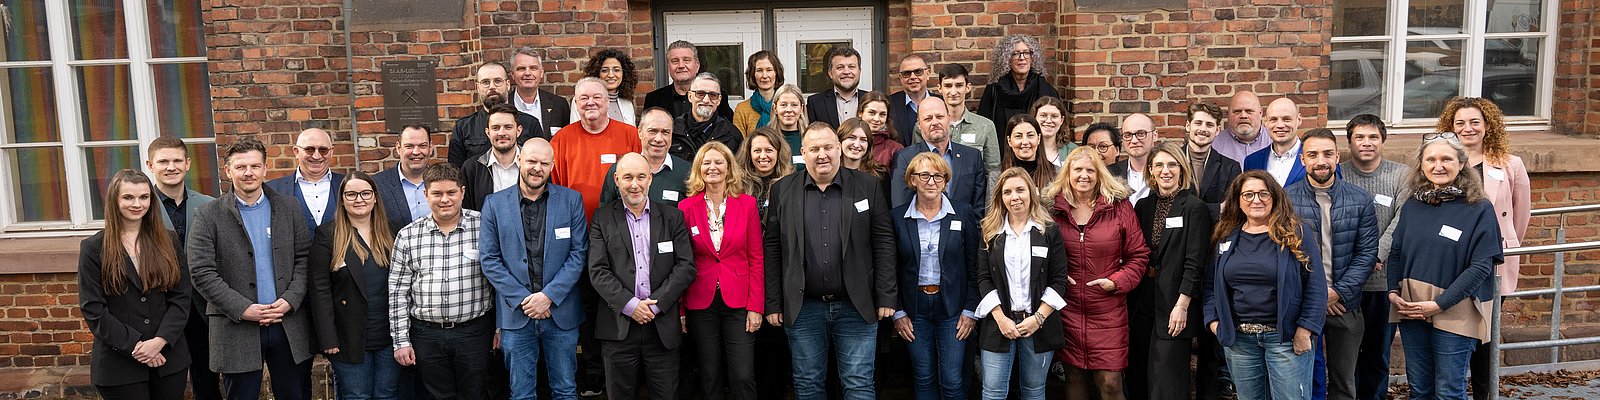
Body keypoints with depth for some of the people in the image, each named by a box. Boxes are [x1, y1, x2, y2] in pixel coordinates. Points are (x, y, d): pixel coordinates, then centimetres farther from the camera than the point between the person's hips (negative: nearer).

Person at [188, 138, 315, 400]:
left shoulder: (289, 208, 7)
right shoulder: (210, 216, -1)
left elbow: (304, 258, 6)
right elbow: (202, 273, -7)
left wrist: (290, 299, -8)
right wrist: (242, 309, -14)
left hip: (289, 325, 2)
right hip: (237, 327, -2)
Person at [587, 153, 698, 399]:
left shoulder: (673, 217, 7)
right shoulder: (602, 218, 5)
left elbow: (686, 267, 0)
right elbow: (597, 270, -3)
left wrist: (656, 304, -10)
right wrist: (629, 304, -14)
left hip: (663, 326, 1)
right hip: (619, 327, 0)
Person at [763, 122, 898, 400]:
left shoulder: (867, 186, 1)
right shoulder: (783, 190, 3)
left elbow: (883, 242, 0)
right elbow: (772, 248, 3)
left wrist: (886, 298, -4)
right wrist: (773, 303, -1)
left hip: (857, 306, -1)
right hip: (803, 308, 1)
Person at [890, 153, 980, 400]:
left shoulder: (963, 214, -1)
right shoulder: (897, 217, 0)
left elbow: (974, 266, 1)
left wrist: (971, 310, -4)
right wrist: (897, 312, -1)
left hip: (952, 306, -1)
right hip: (913, 308, 1)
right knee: (923, 379, 9)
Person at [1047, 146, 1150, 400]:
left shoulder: (1119, 208, -2)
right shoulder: (1054, 210, 2)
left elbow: (1139, 255, 2)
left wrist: (1117, 281, -11)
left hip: (1108, 311, -2)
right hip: (1068, 310, 2)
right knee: (1074, 378, 11)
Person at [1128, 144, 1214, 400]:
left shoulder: (1195, 208, -5)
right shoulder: (1143, 206, 11)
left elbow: (1195, 263, -10)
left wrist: (1182, 306, -16)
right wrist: (1129, 303, 6)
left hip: (1174, 306, -5)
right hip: (1142, 306, 6)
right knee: (1139, 378, 9)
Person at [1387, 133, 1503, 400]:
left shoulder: (1479, 208, -7)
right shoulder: (1412, 205, 7)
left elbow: (1480, 266, -11)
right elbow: (1396, 252, 12)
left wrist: (1439, 304, -16)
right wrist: (1393, 291, -4)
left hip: (1454, 314, -4)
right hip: (1410, 309, 4)